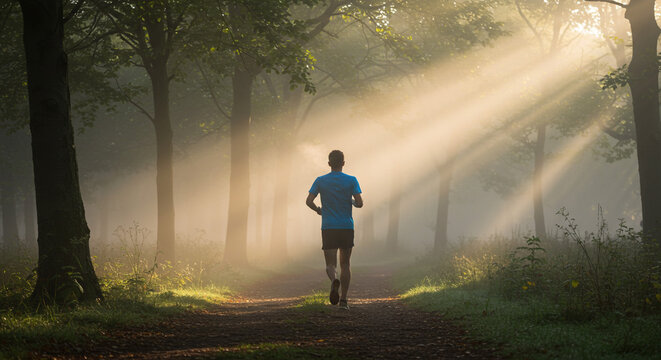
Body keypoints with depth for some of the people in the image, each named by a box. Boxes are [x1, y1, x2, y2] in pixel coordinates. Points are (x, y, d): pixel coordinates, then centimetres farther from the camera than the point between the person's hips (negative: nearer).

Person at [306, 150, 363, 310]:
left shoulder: (320, 181, 1)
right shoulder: (351, 181, -1)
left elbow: (308, 201, -5)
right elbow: (359, 203, -8)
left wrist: (318, 210, 15)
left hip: (328, 228, 0)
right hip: (347, 227, 0)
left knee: (331, 265, 3)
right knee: (345, 264, 12)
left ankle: (334, 280, -31)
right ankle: (343, 300, 8)